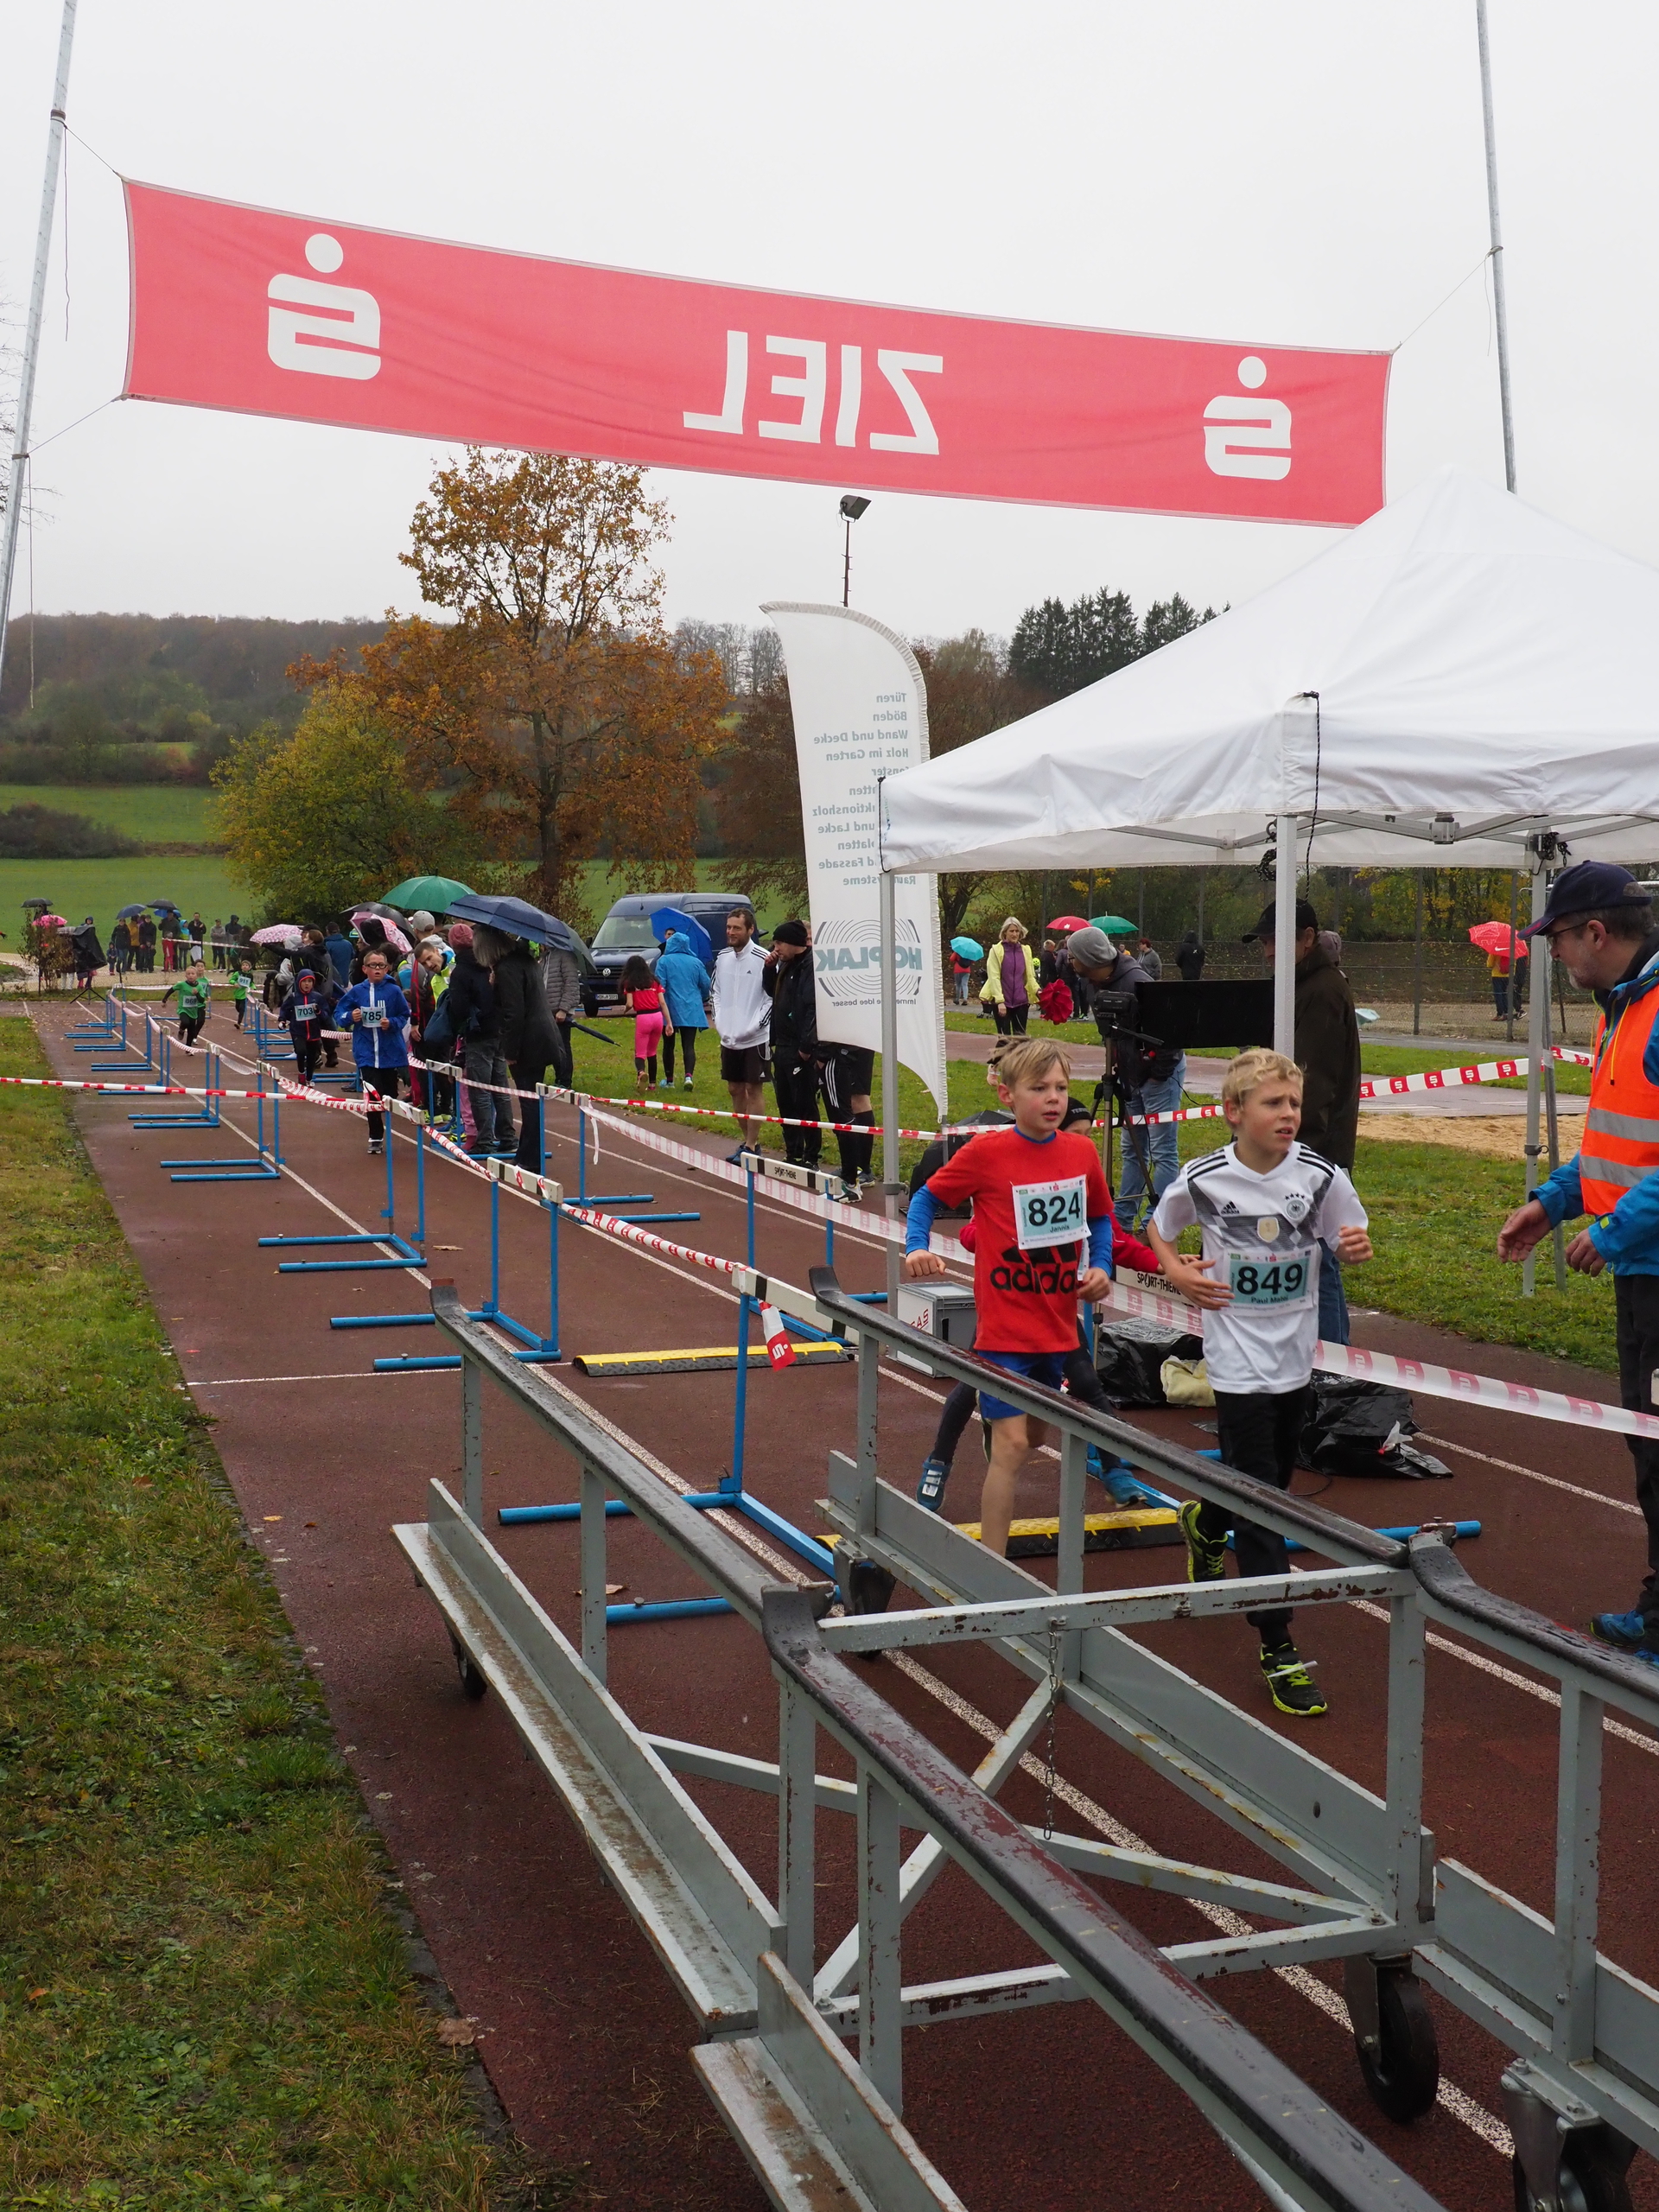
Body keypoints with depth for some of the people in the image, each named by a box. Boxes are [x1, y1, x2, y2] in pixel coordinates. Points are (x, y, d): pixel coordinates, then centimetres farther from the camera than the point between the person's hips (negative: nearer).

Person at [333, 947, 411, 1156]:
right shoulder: (356, 992, 1)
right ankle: (376, 1138, 8)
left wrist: (392, 1023, -14)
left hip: (391, 1052, 0)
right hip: (366, 1053, 0)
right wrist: (350, 1017, -14)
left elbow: (404, 1016, 4)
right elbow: (339, 1015, 6)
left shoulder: (394, 991, -2)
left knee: (391, 1095, 8)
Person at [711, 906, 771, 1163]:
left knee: (752, 1089, -1)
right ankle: (744, 1139, 24)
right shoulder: (722, 957, 6)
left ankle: (751, 1146, 4)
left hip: (754, 1038, -6)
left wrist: (754, 1026, -14)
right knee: (735, 1089, 12)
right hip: (728, 1038, 6)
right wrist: (718, 1021, 5)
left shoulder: (763, 959, -13)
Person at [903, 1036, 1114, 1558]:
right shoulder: (986, 1152, -12)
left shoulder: (1082, 1151, 1)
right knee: (1012, 1445, -7)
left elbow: (1099, 1217, 17)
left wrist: (1100, 1266, 0)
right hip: (1005, 1328, -5)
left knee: (1035, 1433, 19)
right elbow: (928, 1197, 1)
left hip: (1058, 1326, 5)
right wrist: (916, 1248, -15)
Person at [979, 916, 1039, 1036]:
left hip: (1021, 1001, 3)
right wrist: (1000, 1001, -17)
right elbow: (994, 977, -9)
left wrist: (1037, 990, -9)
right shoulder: (996, 950, -4)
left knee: (1020, 1036, 5)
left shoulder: (1025, 950, 9)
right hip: (1002, 1001, -3)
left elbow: (1030, 976, 11)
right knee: (1004, 1037, -1)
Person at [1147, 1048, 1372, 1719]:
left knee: (1274, 1481, 21)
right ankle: (1279, 1650, 1)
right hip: (1238, 1360, -4)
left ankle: (1204, 1521, 55)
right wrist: (1176, 1271, -11)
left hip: (1295, 1356, 4)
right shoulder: (1203, 1178, -11)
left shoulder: (1320, 1175, -8)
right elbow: (1160, 1230, 7)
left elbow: (1351, 1237, 5)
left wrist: (1358, 1247, -18)